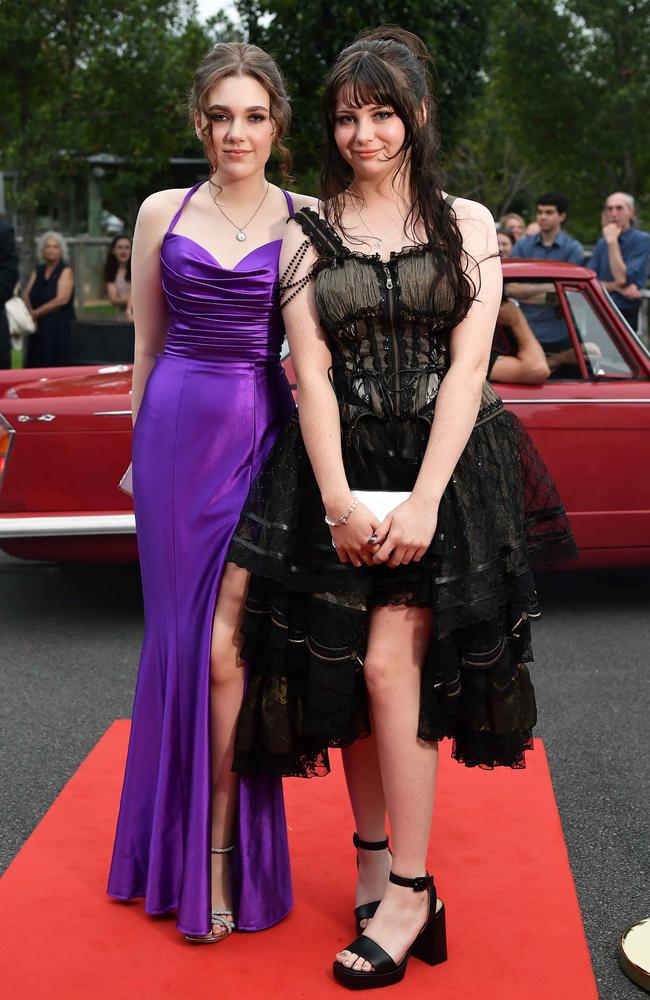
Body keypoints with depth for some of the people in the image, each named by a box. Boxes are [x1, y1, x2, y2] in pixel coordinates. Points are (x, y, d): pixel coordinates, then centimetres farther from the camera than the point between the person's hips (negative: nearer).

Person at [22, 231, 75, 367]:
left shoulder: (66, 271, -2)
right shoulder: (37, 272, 15)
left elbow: (62, 299, -13)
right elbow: (26, 296, 8)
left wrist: (37, 313, -10)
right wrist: (30, 312, -13)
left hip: (59, 327, -5)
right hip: (38, 328, 5)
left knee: (55, 365, -10)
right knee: (35, 365, 2)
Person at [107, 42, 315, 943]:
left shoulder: (307, 220, 3)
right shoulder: (163, 213, 8)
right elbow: (146, 344, 13)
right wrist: (140, 450, 13)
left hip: (262, 434, -2)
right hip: (177, 430, 2)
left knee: (223, 644, -6)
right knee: (182, 632, 7)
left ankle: (220, 859, 6)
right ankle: (190, 843, 23)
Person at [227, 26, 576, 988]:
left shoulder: (466, 223, 6)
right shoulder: (308, 233, 9)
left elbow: (468, 366, -3)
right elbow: (311, 374, 1)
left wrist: (423, 501, -13)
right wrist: (340, 501, -10)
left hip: (445, 467, -2)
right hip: (342, 471, 2)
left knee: (389, 663, -11)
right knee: (345, 670, 2)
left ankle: (410, 893, -2)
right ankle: (371, 856, 18)